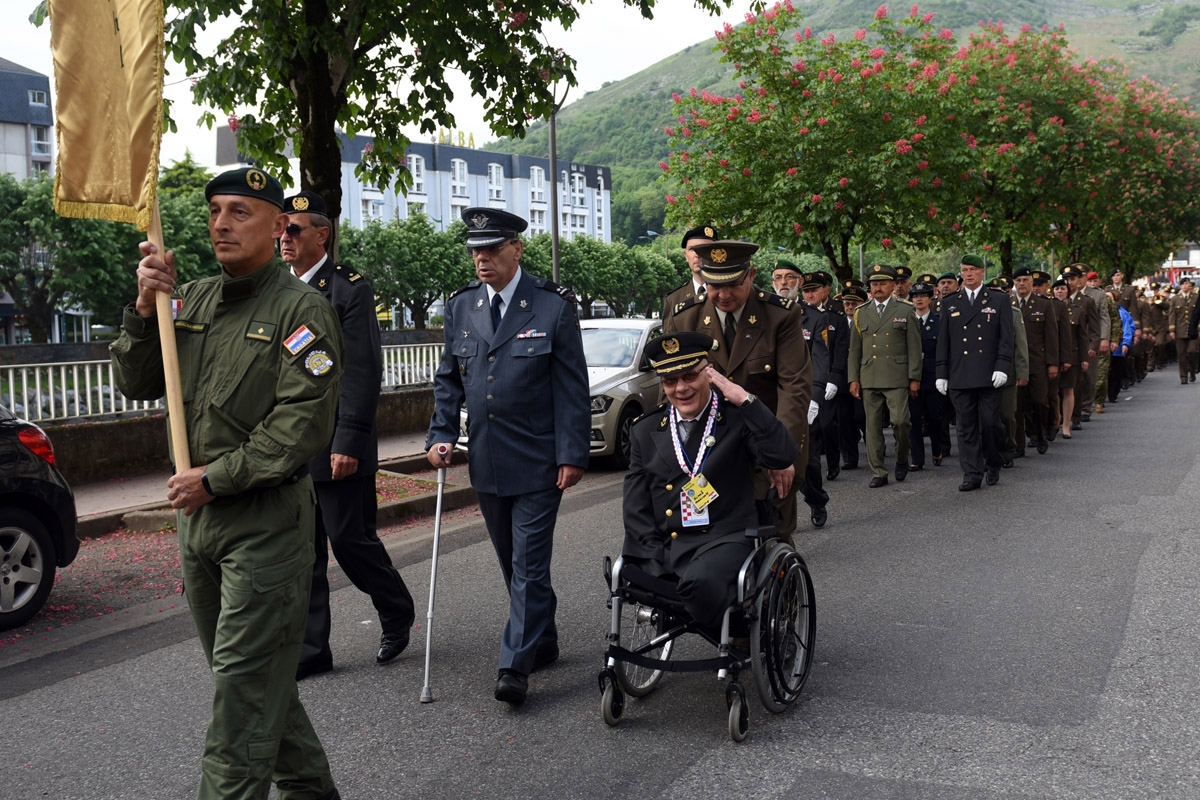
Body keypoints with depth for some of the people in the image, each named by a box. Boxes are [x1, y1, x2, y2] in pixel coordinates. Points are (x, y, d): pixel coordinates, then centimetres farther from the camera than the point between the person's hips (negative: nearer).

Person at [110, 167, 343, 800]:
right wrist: (145, 310, -5)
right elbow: (137, 385, 10)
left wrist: (215, 477, -16)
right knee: (249, 672, 17)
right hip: (196, 514, 8)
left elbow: (303, 424, -17)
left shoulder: (300, 309, -11)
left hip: (267, 518, -7)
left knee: (245, 681, -4)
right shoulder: (189, 300, 10)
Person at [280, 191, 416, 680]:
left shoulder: (350, 290, -8)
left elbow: (363, 372, -14)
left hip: (336, 447, -6)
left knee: (350, 539, 1)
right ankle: (310, 650, 18)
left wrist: (349, 443, -19)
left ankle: (397, 614, 27)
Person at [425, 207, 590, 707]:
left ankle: (516, 665, 1)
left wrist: (572, 455, -11)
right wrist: (441, 436, 1)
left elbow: (572, 388, -7)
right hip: (486, 461, 5)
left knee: (529, 565, -4)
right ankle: (542, 642, 32)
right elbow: (448, 379, 13)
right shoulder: (461, 307, 7)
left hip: (538, 461, -5)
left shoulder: (552, 307, -7)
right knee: (513, 563, 15)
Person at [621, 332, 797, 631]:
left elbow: (782, 457, -16)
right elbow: (636, 510, 9)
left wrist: (744, 399, -15)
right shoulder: (645, 432, 13)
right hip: (663, 548, 5)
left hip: (724, 540, -4)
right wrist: (656, 560, -6)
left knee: (700, 581, -36)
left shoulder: (738, 418, 4)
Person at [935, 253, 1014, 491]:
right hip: (959, 376, 2)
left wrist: (1002, 366, -10)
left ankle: (993, 464, 21)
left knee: (991, 422, -2)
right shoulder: (949, 304, 12)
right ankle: (972, 475, 7)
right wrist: (942, 373, 6)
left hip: (989, 375, -2)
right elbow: (943, 341, 11)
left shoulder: (999, 300, 7)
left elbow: (1007, 337, 1)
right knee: (965, 427, 2)